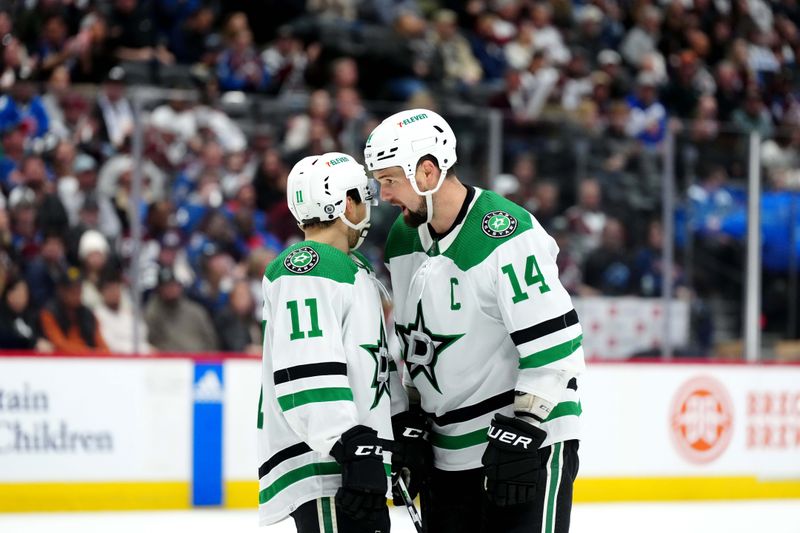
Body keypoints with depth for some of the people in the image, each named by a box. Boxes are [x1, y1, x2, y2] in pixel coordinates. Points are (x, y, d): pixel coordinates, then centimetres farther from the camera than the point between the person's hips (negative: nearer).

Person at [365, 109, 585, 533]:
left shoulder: (506, 235, -19)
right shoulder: (402, 240, 8)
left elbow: (555, 344, -21)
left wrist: (520, 432, -22)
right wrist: (410, 425, 11)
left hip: (531, 437, -8)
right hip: (447, 449, 8)